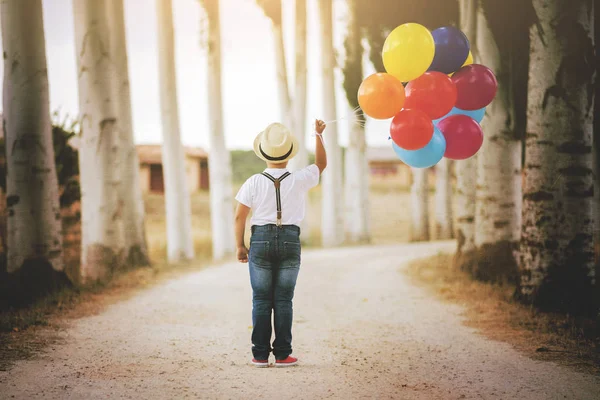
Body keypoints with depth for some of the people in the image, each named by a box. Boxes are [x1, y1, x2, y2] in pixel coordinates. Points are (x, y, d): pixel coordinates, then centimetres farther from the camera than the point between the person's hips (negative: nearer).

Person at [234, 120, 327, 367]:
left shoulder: (254, 182, -5)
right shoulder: (298, 180, -3)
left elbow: (239, 217, -4)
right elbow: (321, 164, 16)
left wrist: (240, 246, 7)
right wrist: (319, 135, 25)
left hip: (261, 240, 0)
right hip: (290, 241, 0)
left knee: (261, 300, 5)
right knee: (283, 300, 4)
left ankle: (260, 355, 4)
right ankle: (282, 354, 3)